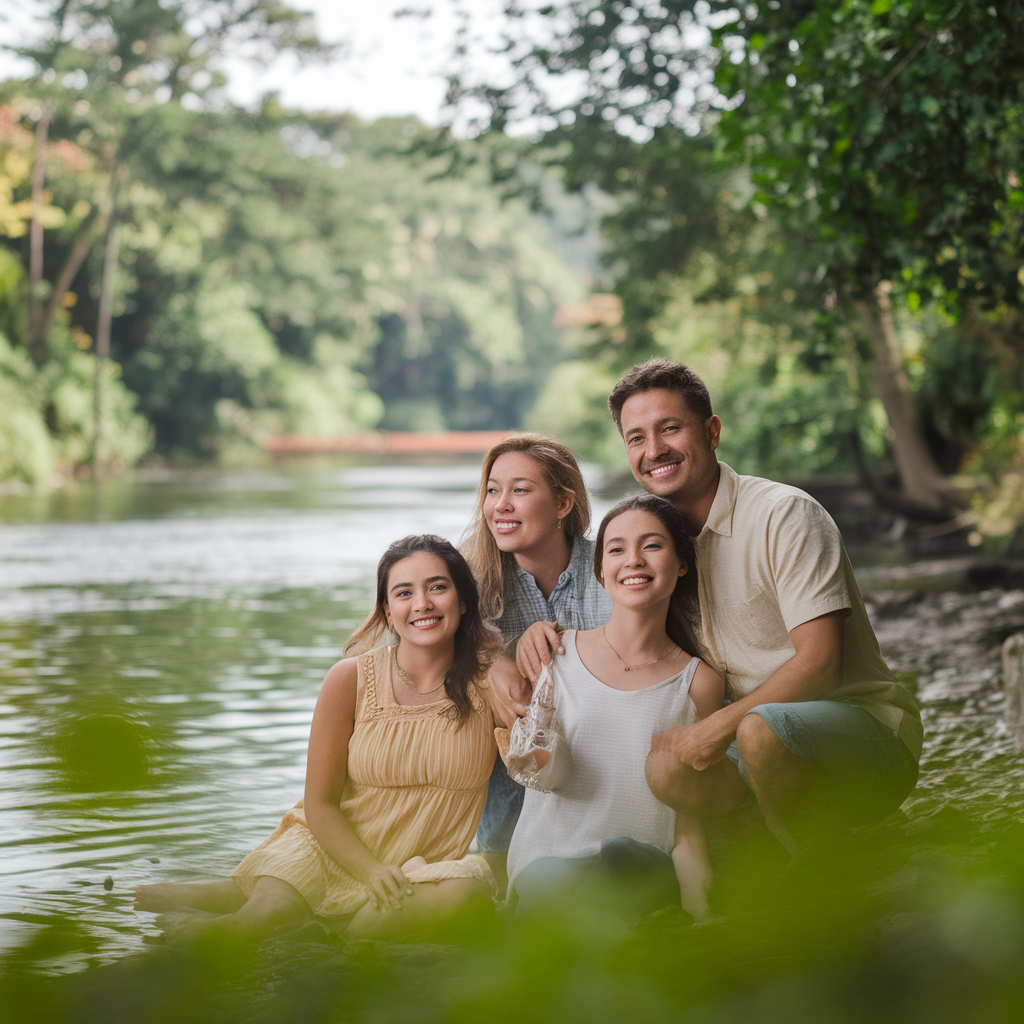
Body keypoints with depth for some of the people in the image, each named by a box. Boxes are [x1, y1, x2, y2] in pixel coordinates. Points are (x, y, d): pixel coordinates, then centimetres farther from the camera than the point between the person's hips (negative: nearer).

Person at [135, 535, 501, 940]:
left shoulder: (488, 678, -5)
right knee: (264, 915, -33)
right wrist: (372, 872, -19)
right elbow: (320, 803, -4)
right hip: (329, 848, -2)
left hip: (421, 874, 2)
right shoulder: (351, 680, -7)